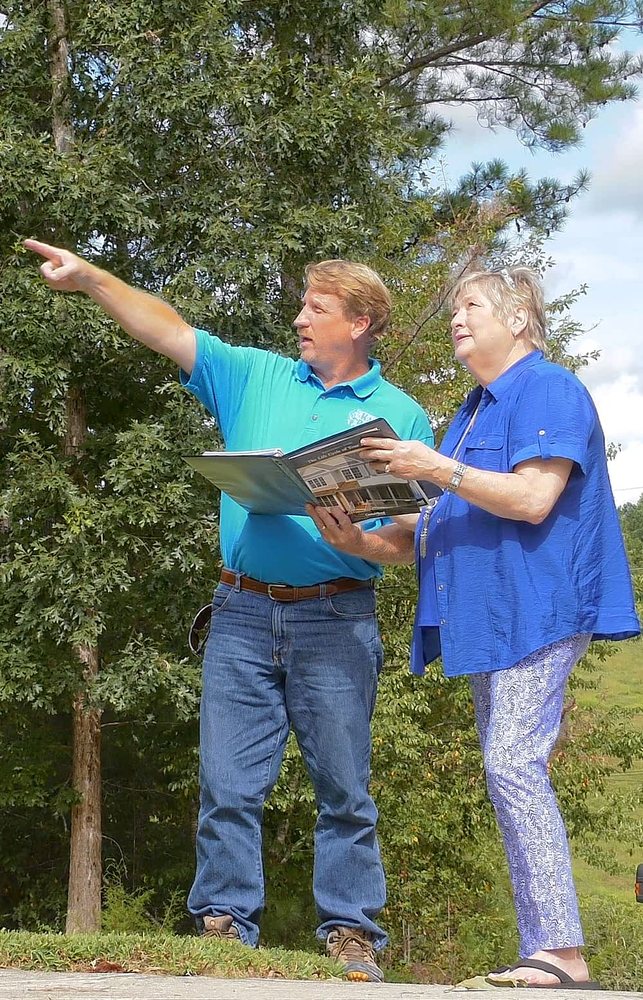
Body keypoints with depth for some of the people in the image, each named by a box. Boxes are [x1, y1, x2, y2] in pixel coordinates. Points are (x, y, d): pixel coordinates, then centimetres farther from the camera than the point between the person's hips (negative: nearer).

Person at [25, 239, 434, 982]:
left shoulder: (399, 415, 4)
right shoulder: (256, 378, 12)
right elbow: (171, 333, 5)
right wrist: (91, 279, -4)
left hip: (334, 620, -2)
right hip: (242, 614, 3)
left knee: (343, 788, 2)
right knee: (228, 783, 0)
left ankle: (351, 934, 8)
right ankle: (224, 925, 5)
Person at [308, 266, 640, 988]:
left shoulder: (548, 390, -5)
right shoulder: (475, 411, 25)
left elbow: (533, 499, -18)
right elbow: (440, 535, 24)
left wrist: (438, 469, -20)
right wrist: (361, 544, 9)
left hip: (534, 614, -10)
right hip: (488, 623, 10)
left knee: (512, 764, -18)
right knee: (513, 773, 6)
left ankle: (561, 951, -19)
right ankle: (544, 954, 8)